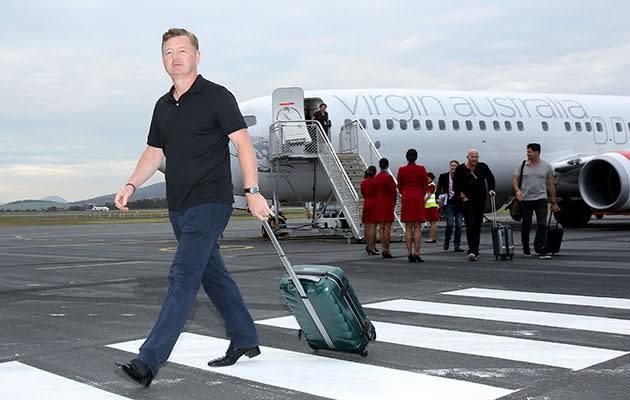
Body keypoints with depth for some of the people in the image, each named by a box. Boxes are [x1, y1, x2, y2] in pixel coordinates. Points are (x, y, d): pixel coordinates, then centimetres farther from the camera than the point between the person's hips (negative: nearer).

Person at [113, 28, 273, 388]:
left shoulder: (217, 97, -5)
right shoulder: (163, 106, 15)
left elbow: (243, 143, -10)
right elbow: (154, 153, 20)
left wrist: (252, 191, -19)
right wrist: (131, 186, 4)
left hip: (210, 203, -8)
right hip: (179, 207, 8)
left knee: (183, 277, -14)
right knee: (214, 274, 15)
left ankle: (149, 361, -18)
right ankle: (245, 340, 29)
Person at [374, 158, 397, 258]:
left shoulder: (376, 177, 7)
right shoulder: (388, 177, -12)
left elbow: (376, 191, 9)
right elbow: (393, 191, -11)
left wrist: (379, 201, 13)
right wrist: (394, 202, 4)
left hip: (379, 203, 6)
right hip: (388, 203, -6)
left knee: (382, 228, 8)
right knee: (387, 228, -6)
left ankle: (384, 249, 9)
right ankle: (387, 250, -8)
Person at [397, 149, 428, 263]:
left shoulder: (401, 170, -1)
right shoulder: (421, 169, -4)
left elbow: (399, 186, 5)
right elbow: (425, 184, 1)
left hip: (406, 199, 1)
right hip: (418, 199, -1)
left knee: (408, 228, 4)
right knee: (417, 227, 0)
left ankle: (409, 253, 0)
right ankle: (417, 253, -7)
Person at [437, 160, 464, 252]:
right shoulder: (443, 176, 5)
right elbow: (439, 188, 9)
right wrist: (439, 197, -5)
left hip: (459, 203, 1)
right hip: (449, 203, -1)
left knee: (458, 225, 0)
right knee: (450, 223, -12)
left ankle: (457, 246, 7)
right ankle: (446, 242, 12)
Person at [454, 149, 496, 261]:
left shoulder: (483, 167, 3)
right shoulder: (460, 169, -3)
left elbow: (490, 179, 15)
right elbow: (457, 186, 2)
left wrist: (491, 189, 0)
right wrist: (462, 196, -7)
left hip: (480, 200, 3)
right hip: (467, 201, -3)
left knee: (478, 226, 7)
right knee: (470, 225, -14)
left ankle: (475, 250, 17)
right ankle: (472, 251, -21)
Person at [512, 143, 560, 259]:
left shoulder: (547, 166, 2)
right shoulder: (522, 165, 4)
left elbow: (551, 185, 5)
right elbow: (515, 180, 5)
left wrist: (554, 203, 6)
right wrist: (517, 190, -17)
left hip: (541, 198, -1)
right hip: (525, 199, 1)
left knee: (542, 224, -11)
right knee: (526, 225, 8)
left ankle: (542, 251, -11)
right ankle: (526, 249, 23)